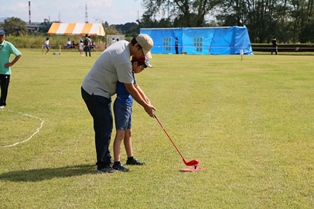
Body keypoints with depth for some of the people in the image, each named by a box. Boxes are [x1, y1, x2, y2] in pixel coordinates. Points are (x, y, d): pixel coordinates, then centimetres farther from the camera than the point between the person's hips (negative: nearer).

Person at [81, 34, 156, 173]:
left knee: (103, 127, 17)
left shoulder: (123, 44, 3)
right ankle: (103, 165, -1)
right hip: (96, 93, -10)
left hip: (91, 89, 10)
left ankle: (104, 159, 27)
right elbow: (130, 88, -18)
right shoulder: (123, 60, -27)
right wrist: (145, 106, -8)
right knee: (104, 129, -7)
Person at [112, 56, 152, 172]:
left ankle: (130, 158, 29)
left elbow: (136, 87, 23)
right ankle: (117, 163, -14)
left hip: (127, 105, 10)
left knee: (128, 133, 18)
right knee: (120, 133, -12)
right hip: (122, 105, -10)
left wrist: (146, 99, 13)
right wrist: (145, 104, -18)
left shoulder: (131, 73, 14)